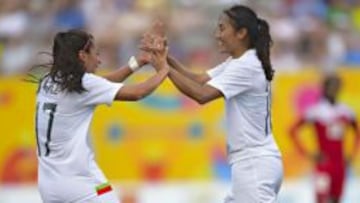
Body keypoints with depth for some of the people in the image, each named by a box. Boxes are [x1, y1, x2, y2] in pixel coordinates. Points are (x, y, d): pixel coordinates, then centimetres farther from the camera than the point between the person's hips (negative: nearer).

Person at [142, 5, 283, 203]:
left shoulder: (247, 66, -17)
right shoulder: (237, 63, 14)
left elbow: (202, 94, -24)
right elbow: (198, 80, 8)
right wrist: (165, 56, -3)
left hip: (255, 164, -10)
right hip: (251, 163, 10)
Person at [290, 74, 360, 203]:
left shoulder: (346, 112, 7)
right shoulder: (316, 111, -10)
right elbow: (293, 131, -8)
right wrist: (307, 155, -10)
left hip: (340, 163, 6)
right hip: (324, 163, -6)